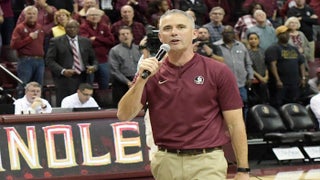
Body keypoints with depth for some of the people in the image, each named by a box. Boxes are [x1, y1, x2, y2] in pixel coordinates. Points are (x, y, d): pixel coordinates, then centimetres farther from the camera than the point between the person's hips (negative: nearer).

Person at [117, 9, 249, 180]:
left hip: (207, 162, -3)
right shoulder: (150, 73, 6)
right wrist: (141, 79, -15)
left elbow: (235, 123, -1)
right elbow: (124, 115, -2)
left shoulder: (218, 72, -1)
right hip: (166, 163, 3)